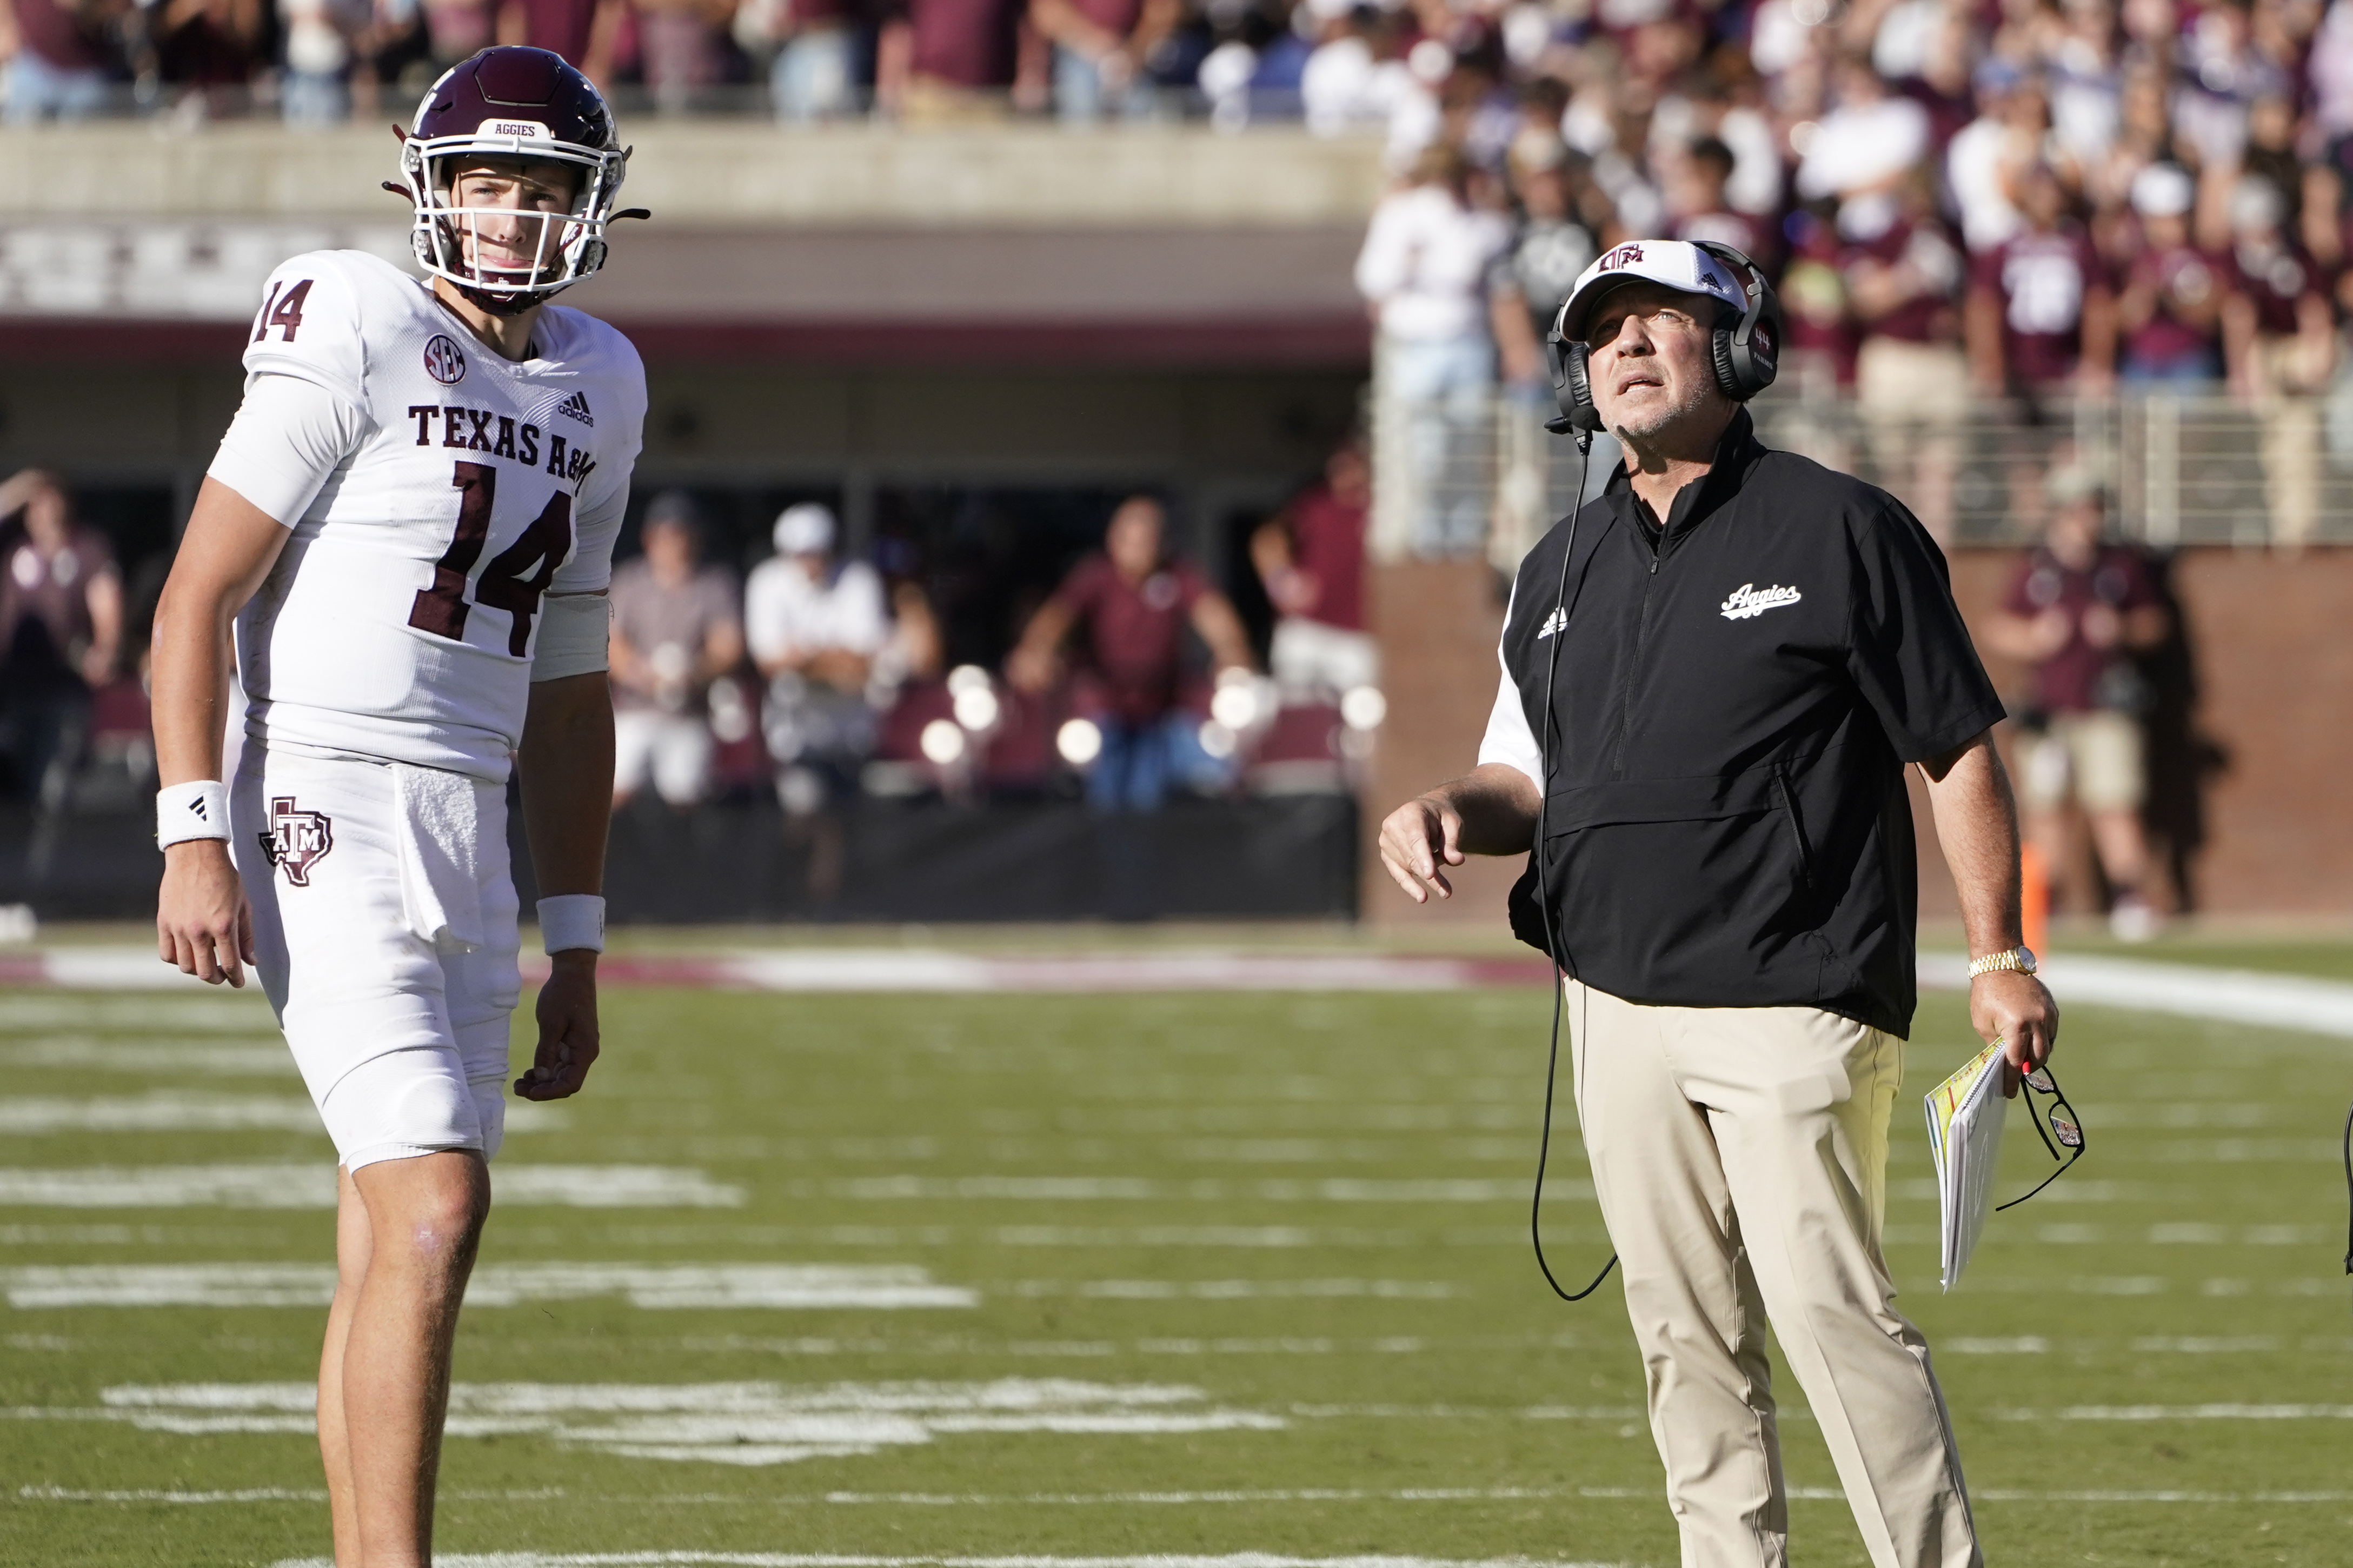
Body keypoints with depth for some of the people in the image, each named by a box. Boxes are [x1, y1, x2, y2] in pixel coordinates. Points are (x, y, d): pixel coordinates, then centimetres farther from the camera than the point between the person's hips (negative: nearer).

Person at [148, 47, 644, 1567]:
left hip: (469, 844, 7)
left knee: (395, 1251, 9)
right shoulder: (358, 337, -8)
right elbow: (196, 597, -8)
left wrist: (576, 950, 18)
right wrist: (194, 839, -16)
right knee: (433, 1211, -17)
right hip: (329, 816, -7)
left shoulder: (593, 388, 14)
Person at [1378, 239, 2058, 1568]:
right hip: (1617, 1006, 6)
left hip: (1792, 1008, -6)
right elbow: (1531, 779, 22)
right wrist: (1449, 810, -1)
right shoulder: (1563, 570, 16)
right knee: (1686, 1339, 8)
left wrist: (2001, 959, -8)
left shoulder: (1840, 530, -1)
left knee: (1830, 1307, -15)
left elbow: (1962, 751, -1)